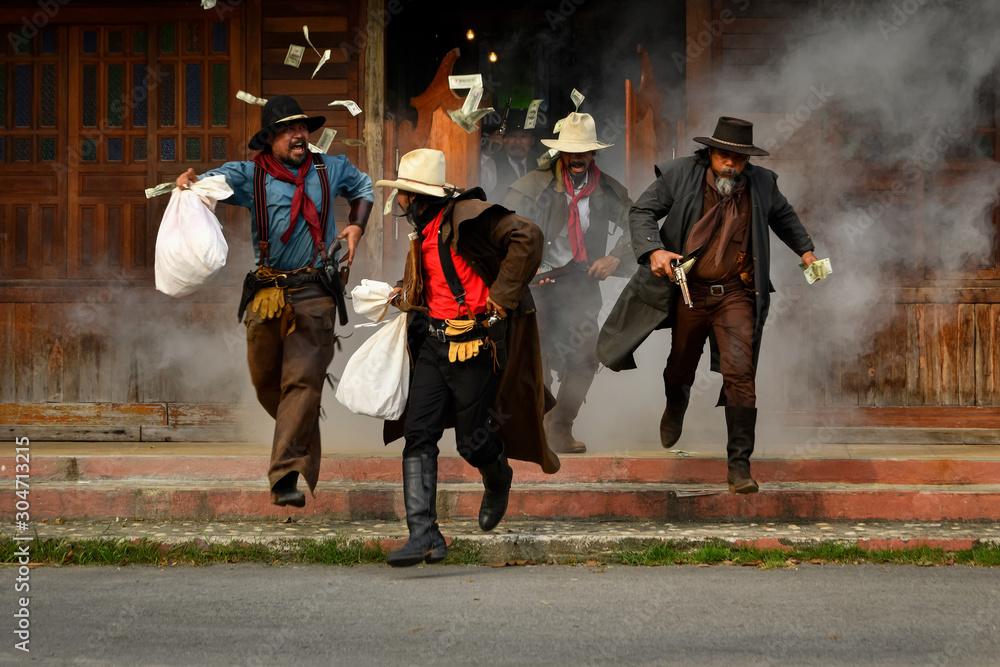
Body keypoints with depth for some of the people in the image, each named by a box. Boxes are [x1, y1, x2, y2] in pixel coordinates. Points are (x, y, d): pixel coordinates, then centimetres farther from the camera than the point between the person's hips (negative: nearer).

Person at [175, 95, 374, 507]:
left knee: (301, 381, -13)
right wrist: (189, 182, -34)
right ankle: (305, 445, 38)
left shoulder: (330, 169, 10)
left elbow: (363, 186, 29)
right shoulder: (250, 175, 3)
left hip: (315, 292, -1)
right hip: (266, 293, 1)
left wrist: (356, 227, 14)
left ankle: (287, 476, -17)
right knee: (265, 381, 9)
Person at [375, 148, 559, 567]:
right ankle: (424, 534, -11)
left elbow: (528, 238, -25)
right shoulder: (423, 234, 15)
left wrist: (502, 296, -22)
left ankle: (498, 483, 37)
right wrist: (406, 295, 19)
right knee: (418, 433, -7)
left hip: (474, 347, -8)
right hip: (433, 344, 8)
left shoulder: (466, 216, -14)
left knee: (474, 444, 0)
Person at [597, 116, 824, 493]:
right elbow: (641, 212, -3)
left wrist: (804, 249, 15)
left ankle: (739, 465, -12)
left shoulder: (761, 184, 1)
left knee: (740, 373, -15)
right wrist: (654, 250, -19)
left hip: (735, 294, 0)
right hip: (689, 291, 0)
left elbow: (783, 216, 23)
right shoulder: (679, 175, -7)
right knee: (681, 366, 17)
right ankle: (675, 406, 56)